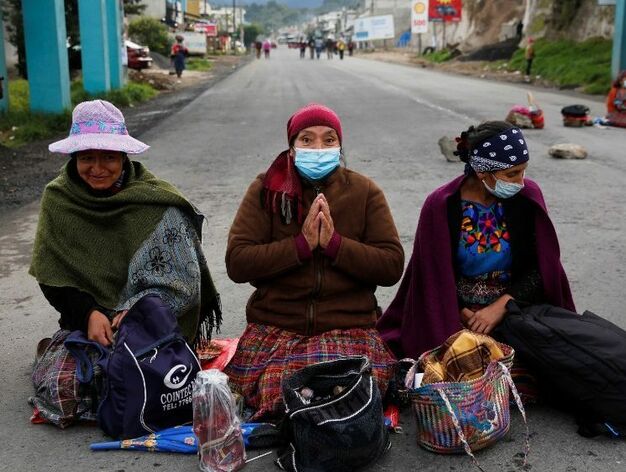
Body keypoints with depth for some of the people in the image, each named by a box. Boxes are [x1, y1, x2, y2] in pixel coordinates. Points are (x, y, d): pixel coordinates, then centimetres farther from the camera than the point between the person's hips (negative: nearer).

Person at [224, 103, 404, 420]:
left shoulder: (365, 192, 7)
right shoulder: (266, 190, 5)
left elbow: (392, 266, -1)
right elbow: (236, 263, -5)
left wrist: (334, 243, -14)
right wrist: (301, 244, -15)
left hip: (349, 326, 1)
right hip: (275, 326, 0)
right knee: (280, 394, -26)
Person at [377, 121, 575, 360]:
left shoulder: (528, 196, -3)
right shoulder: (441, 206, -9)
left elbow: (541, 269, -2)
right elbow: (434, 280, -3)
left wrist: (501, 307, -15)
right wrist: (462, 315, -17)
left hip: (512, 312, 2)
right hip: (456, 315, -2)